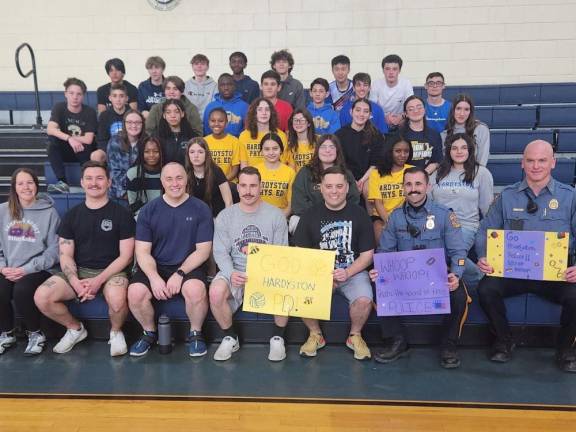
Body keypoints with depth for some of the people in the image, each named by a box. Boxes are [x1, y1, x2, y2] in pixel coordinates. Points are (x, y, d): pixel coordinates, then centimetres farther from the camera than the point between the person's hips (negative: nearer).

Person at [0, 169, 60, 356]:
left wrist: (27, 269, -13)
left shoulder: (49, 212, 1)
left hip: (37, 270, -3)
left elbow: (54, 250, -4)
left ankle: (35, 334, -3)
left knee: (21, 291, -31)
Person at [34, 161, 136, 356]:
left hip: (111, 271, -4)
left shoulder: (121, 214, -2)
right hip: (78, 271, 4)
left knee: (117, 300, -35)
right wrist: (76, 283, -14)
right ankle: (75, 328, 10)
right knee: (41, 297, -19)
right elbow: (65, 255, 5)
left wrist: (99, 280, -17)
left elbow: (125, 256, -5)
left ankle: (116, 332, 1)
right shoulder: (72, 215, 9)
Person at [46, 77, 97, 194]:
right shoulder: (59, 107, -8)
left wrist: (63, 136, -15)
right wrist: (69, 138, -40)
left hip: (83, 152, -2)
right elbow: (50, 129, -25)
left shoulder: (89, 112, -12)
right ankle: (63, 183, -31)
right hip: (65, 151, 2)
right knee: (52, 139, -29)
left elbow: (88, 139, -20)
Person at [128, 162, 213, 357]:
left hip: (189, 266, -2)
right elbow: (142, 251, -1)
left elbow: (203, 250, -4)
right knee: (135, 293, -25)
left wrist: (180, 274, -17)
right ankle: (149, 333, 7)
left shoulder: (200, 209, -1)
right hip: (155, 266, 2)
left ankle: (195, 333, -2)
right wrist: (154, 277, -18)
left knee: (196, 291, -33)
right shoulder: (148, 210, 3)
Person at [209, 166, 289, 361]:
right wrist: (231, 273, -20)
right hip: (235, 271, 1)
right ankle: (230, 338, 0)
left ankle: (278, 338, -2)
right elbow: (220, 252, 0)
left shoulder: (276, 215, 3)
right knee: (216, 292, -29)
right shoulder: (225, 216, 5)